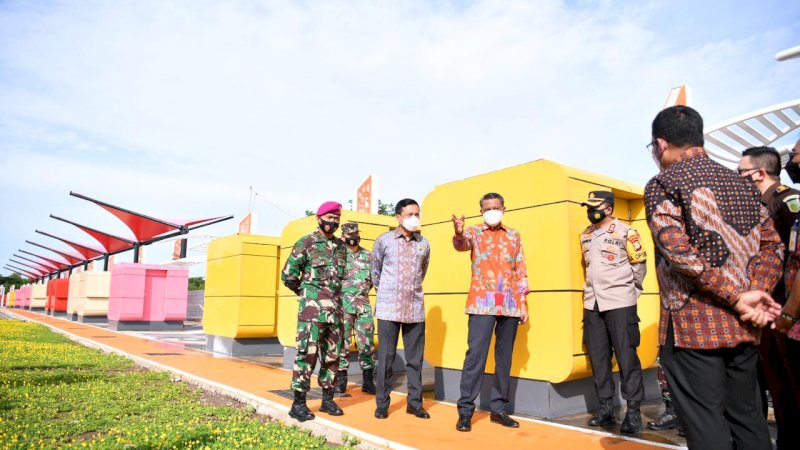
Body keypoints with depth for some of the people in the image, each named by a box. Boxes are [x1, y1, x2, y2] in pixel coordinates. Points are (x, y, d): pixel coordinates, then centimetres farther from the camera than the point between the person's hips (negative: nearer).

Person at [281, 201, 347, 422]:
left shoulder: (341, 246, 12)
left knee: (331, 354, 10)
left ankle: (328, 398, 22)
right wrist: (306, 293, 8)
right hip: (312, 309, -6)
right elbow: (288, 275, -2)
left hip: (335, 310, 6)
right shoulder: (305, 243, -4)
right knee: (307, 352, -7)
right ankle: (298, 403, 3)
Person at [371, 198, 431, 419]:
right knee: (386, 357, 3)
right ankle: (382, 403, 15)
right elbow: (375, 269, 11)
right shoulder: (384, 240, 0)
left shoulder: (424, 243, 8)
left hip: (415, 308, 3)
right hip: (389, 308, -2)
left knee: (415, 358, 8)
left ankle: (415, 403, 20)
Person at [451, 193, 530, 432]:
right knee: (476, 355, -7)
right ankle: (465, 410, 3)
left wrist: (523, 302, 8)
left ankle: (498, 409, 20)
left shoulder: (514, 235, 14)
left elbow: (521, 270, 14)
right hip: (482, 303, -3)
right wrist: (459, 235, -42)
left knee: (504, 357, 9)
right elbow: (462, 244, -19)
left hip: (510, 305, 4)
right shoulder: (474, 232, 5)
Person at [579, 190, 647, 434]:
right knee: (598, 357, 9)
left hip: (619, 303, -6)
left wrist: (628, 291, 5)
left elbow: (639, 265, -2)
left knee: (626, 356, -2)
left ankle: (633, 411, 9)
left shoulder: (625, 232, -6)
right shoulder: (585, 235, 12)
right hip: (592, 304, 6)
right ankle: (606, 408, 20)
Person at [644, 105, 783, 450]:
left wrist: (738, 297, -13)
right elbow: (772, 245, 8)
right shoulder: (741, 183, 14)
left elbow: (679, 250, -19)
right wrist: (754, 293, -4)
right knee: (748, 419, 18)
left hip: (692, 325, -7)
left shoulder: (662, 184, -7)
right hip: (742, 326, 7)